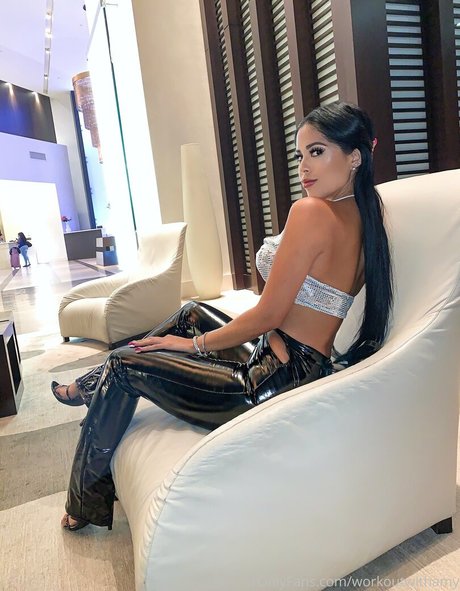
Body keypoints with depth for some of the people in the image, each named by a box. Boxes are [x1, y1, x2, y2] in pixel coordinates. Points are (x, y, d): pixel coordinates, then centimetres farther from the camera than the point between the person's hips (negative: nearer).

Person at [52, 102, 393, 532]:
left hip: (275, 384, -9)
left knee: (124, 365, 4)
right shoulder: (366, 212, 3)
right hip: (308, 371, 10)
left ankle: (85, 503, 26)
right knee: (192, 313, 25)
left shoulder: (311, 211, -22)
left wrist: (194, 344, -8)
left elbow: (268, 316, -20)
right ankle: (92, 387, 40)